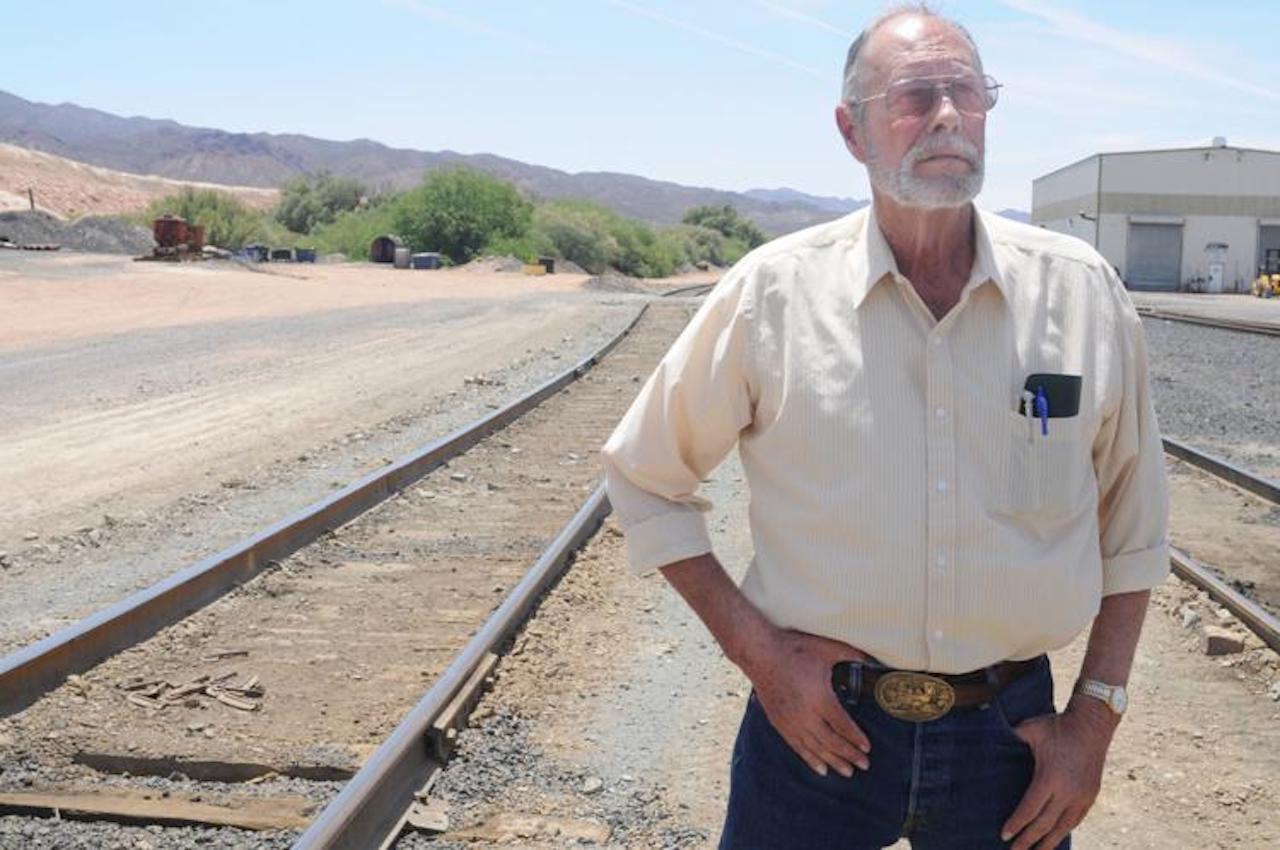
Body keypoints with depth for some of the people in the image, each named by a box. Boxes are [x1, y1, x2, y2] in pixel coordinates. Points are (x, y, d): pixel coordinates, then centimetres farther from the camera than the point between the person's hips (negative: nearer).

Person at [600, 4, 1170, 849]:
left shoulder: (1081, 292, -5)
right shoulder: (772, 293, -10)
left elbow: (1132, 526, 6)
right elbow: (645, 477, 0)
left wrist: (1096, 716, 2)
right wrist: (756, 648, -7)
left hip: (1009, 732, 2)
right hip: (817, 719, -1)